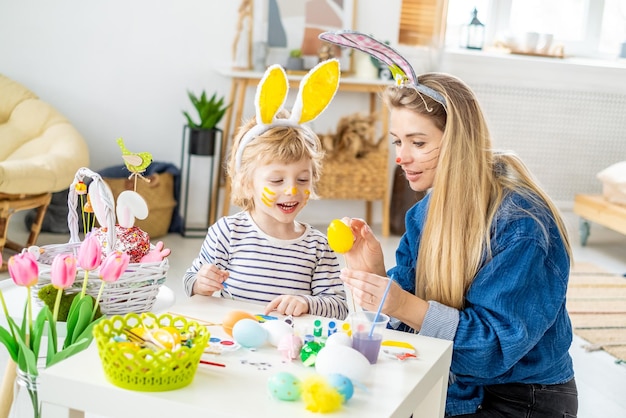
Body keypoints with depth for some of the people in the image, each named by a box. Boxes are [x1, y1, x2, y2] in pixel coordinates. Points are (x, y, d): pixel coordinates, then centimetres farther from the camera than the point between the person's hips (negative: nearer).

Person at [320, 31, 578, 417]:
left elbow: (500, 344, -25)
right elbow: (411, 311, -1)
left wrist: (405, 306, -35)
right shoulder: (426, 212, 0)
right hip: (447, 386, 6)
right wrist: (375, 275, -21)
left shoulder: (522, 225, -23)